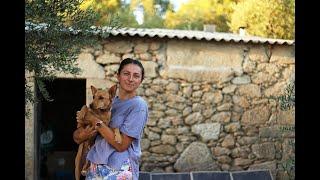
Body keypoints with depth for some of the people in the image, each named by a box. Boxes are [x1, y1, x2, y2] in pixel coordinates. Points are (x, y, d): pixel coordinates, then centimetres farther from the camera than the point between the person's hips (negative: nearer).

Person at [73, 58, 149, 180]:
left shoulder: (139, 105, -10)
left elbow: (122, 145, -17)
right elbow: (77, 136, 12)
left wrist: (96, 122, -15)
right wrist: (83, 135, -11)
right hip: (95, 168, 5)